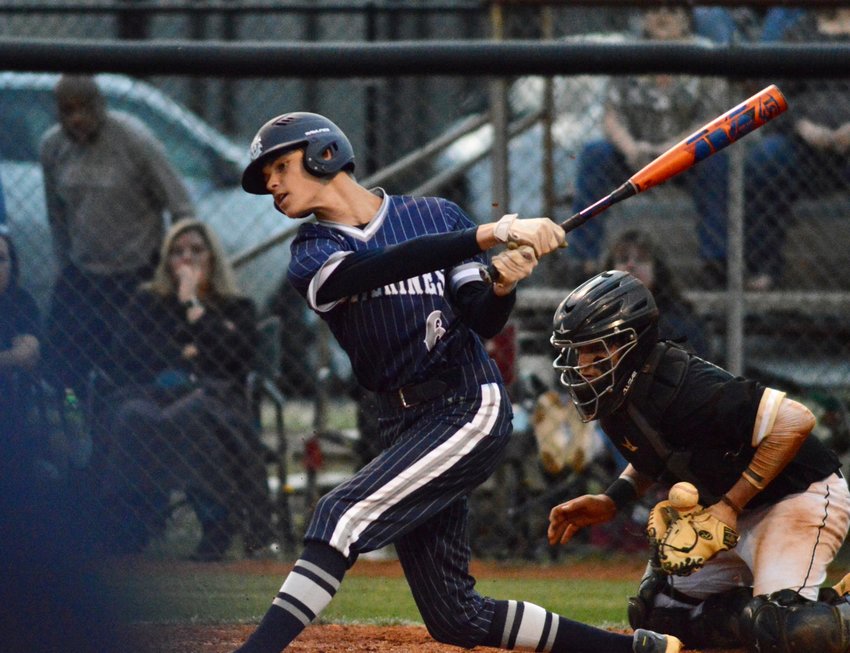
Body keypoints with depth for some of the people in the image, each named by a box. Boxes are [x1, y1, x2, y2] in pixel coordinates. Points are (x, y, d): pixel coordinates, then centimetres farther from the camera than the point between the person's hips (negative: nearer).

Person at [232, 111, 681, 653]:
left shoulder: (436, 216, 4)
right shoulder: (313, 258, 5)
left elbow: (484, 322, 0)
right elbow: (388, 266, -16)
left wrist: (504, 285, -23)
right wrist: (497, 234, -27)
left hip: (470, 409, -4)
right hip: (404, 426, 4)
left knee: (343, 516, -24)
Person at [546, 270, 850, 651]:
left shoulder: (682, 389, -31)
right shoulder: (615, 399, -3)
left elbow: (796, 420, -33)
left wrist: (730, 505, -27)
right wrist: (611, 502, 0)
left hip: (801, 495, -10)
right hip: (728, 508, 10)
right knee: (654, 612, 8)